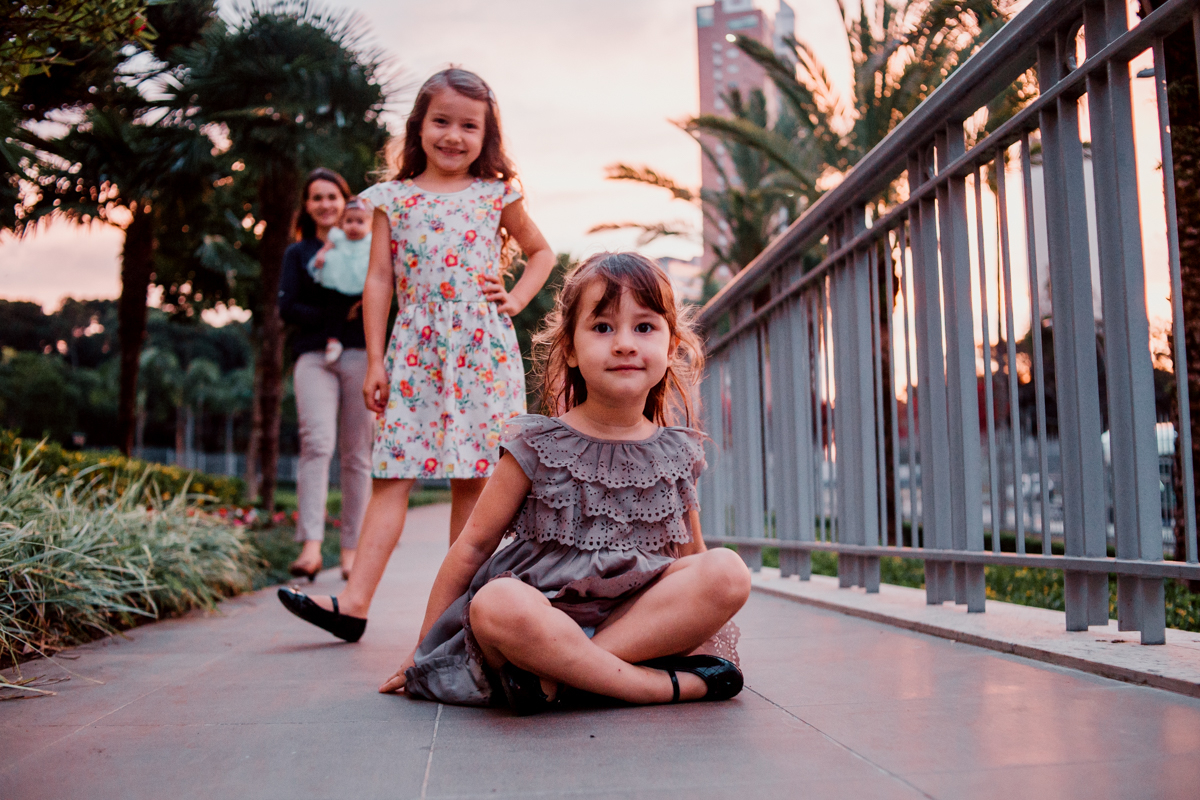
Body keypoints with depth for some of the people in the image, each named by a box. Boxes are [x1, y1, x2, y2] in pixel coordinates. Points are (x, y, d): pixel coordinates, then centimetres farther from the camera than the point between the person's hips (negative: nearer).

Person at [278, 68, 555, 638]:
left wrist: (515, 299, 5)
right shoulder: (393, 198, 8)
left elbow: (541, 252, 22)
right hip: (414, 354, 0)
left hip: (481, 351, 0)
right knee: (391, 475, -5)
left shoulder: (496, 196, 9)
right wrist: (375, 362, 1)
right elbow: (379, 281, 6)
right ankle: (355, 602, -8)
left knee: (472, 479, 1)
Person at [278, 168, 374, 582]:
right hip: (314, 357, 0)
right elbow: (288, 307, 5)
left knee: (356, 454, 0)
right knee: (316, 444, -18)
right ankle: (310, 547, -24)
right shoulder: (297, 253, 18)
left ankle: (351, 549, 6)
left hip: (360, 357, 1)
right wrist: (338, 316, -6)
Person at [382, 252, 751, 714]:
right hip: (545, 617, -3)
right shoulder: (538, 446, -2)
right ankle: (667, 685, -30)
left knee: (729, 571, -24)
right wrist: (425, 646, 3)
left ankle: (557, 675, -27)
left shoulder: (677, 454, 7)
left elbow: (691, 555, 19)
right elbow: (474, 543, 2)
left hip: (644, 611, 4)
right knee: (496, 606, -36)